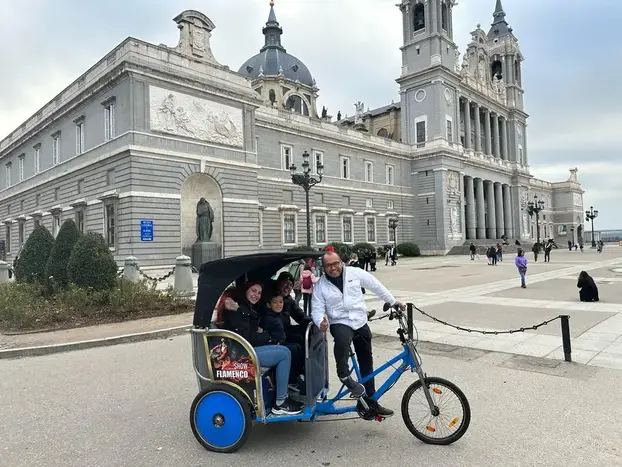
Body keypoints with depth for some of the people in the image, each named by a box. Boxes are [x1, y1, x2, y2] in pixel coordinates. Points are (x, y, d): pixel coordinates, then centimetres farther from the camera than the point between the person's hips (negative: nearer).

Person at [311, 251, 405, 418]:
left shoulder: (355, 273, -5)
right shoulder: (320, 285, -6)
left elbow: (375, 285, 4)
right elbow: (317, 309, -8)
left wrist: (393, 301, 8)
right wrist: (321, 321, -30)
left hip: (361, 323, 3)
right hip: (340, 323, -3)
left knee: (367, 363, 12)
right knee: (342, 339, -40)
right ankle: (344, 375, -17)